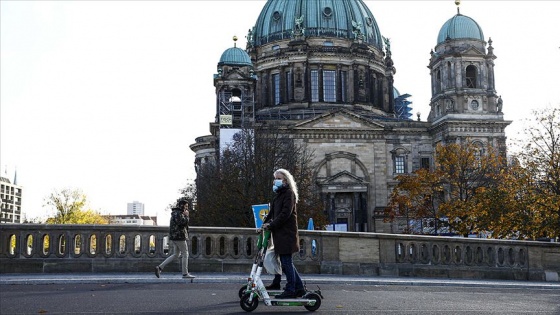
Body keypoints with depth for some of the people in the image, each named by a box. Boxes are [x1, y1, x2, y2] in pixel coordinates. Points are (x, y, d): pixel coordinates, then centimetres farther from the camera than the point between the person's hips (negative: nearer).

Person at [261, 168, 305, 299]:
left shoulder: (289, 194, -9)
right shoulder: (278, 195, 19)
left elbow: (285, 213, -18)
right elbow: (272, 212, 18)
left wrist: (271, 225, -18)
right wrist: (264, 224, 5)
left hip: (287, 233, -9)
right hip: (279, 233, 9)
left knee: (286, 261, -5)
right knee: (285, 261, 12)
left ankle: (290, 290, 2)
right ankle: (299, 288, 19)